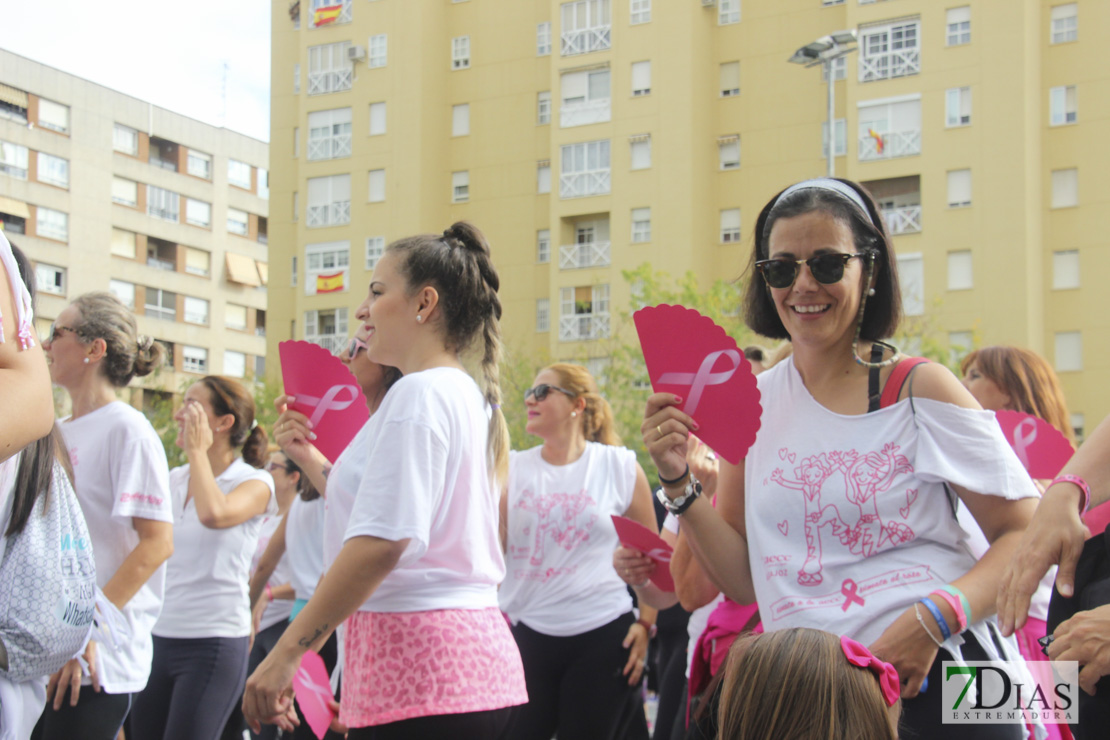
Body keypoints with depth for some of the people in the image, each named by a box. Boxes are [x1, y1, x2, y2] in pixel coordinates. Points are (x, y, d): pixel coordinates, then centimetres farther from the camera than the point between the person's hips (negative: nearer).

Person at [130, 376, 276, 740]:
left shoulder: (254, 482, -4)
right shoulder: (174, 479, 13)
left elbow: (214, 513, -25)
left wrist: (197, 451, -14)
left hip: (212, 643, -6)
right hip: (157, 637, 6)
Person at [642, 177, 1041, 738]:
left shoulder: (921, 388, -6)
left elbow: (1027, 533, -7)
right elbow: (744, 582, 7)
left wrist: (937, 615, -21)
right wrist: (679, 484, -6)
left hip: (932, 680, -3)